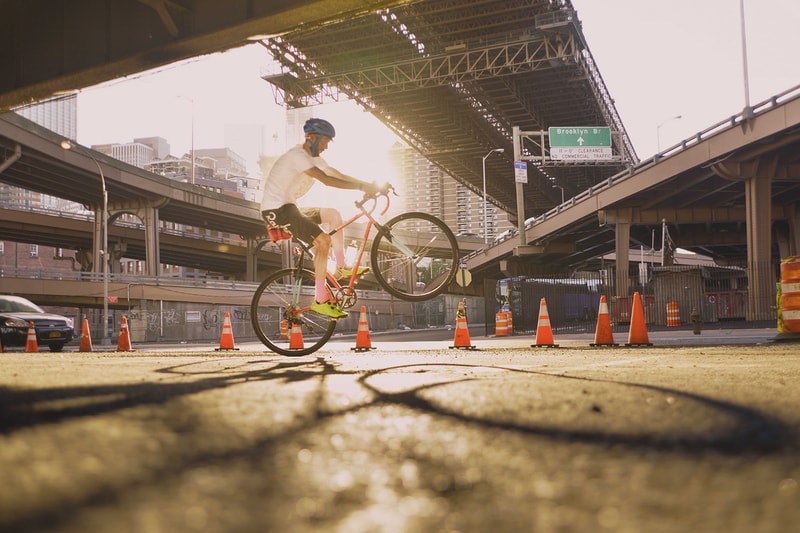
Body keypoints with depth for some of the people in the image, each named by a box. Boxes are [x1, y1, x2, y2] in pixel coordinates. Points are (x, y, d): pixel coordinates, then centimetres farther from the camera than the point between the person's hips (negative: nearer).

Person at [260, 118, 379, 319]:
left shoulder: (313, 158, 14)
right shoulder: (298, 156, -17)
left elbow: (339, 175, 13)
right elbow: (327, 180, -28)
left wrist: (367, 185, 0)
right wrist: (362, 187, -26)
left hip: (288, 208, 10)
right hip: (276, 210, -10)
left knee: (333, 214, 6)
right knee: (323, 240, -21)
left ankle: (341, 268, 11)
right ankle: (320, 300, -17)